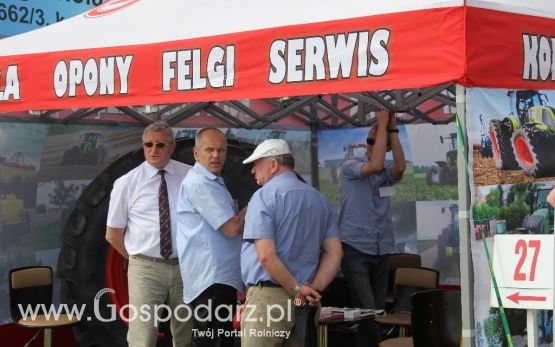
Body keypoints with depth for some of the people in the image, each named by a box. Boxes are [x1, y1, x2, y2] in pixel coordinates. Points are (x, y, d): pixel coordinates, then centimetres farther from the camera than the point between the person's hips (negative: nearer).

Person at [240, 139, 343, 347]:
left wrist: (297, 289, -10)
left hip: (267, 297, -7)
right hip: (302, 304, 7)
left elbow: (266, 256, -18)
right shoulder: (318, 199, 13)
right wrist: (314, 289, 1)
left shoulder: (265, 196, -8)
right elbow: (335, 253, 9)